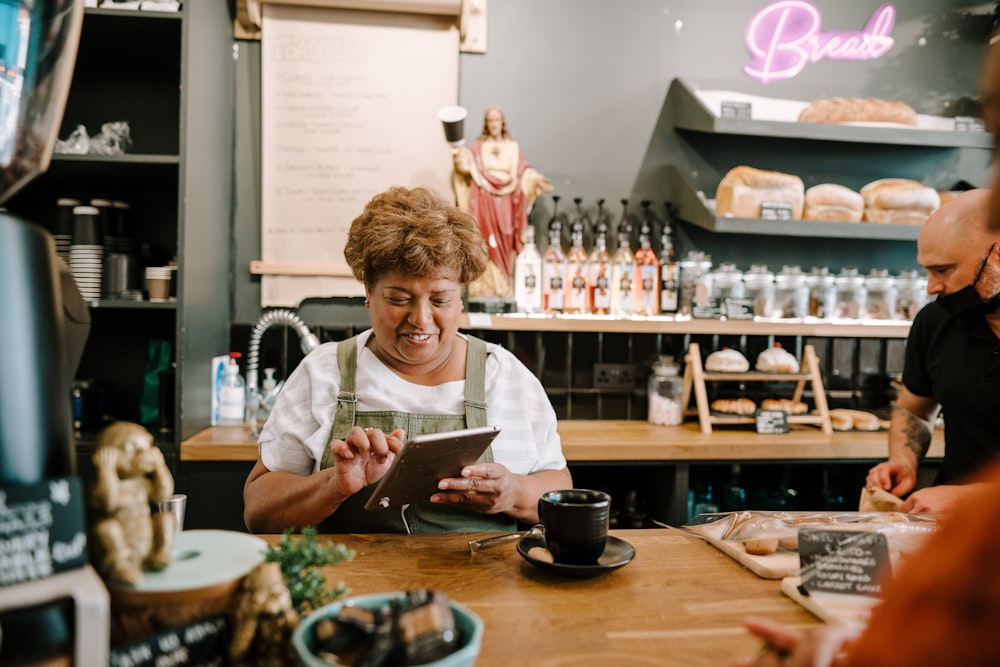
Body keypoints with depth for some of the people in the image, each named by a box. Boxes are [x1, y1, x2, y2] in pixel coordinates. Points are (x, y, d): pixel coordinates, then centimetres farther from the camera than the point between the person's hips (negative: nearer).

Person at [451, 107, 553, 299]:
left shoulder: (513, 147, 12)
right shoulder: (478, 147, 8)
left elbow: (523, 171, 6)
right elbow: (467, 164, -9)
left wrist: (537, 180, -11)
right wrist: (460, 152, -29)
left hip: (505, 204, 1)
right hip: (484, 202, -1)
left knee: (505, 246, 0)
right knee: (485, 244, -5)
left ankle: (504, 289, 4)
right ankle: (485, 289, -3)